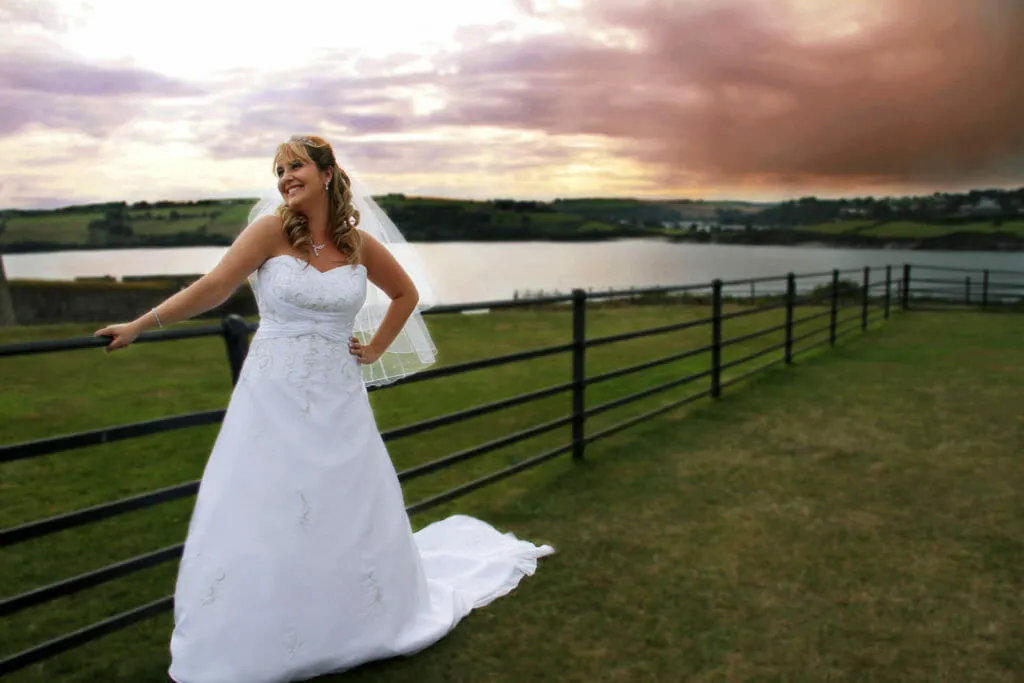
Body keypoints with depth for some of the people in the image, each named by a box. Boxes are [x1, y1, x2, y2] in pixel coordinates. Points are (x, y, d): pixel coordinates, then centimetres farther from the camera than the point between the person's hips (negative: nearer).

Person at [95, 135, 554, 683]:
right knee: (260, 519, 5)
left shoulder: (359, 244, 1)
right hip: (273, 399, -2)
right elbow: (213, 287, -13)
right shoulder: (271, 230, -6)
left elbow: (406, 294, 15)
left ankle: (357, 620, 38)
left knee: (352, 514, 12)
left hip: (336, 402, 2)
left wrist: (376, 349, 8)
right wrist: (138, 326, -19)